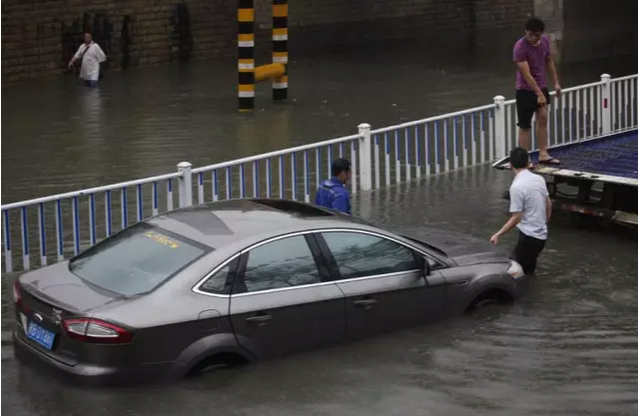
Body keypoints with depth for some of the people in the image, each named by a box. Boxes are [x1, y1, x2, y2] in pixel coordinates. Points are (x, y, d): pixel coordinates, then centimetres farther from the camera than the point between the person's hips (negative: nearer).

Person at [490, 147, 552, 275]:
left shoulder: (517, 186, -19)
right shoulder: (539, 179, 3)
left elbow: (516, 218, -18)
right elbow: (549, 205, 13)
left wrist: (498, 234, -11)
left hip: (529, 236, -8)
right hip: (541, 234, 8)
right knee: (527, 269, 18)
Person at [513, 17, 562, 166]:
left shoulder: (545, 41, -4)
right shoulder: (520, 47, -25)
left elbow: (549, 62, 13)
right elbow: (526, 74, -26)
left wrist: (556, 82, 12)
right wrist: (539, 94, -27)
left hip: (542, 87, 7)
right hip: (526, 91, -7)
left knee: (543, 120, 9)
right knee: (525, 126, 0)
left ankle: (543, 154, 16)